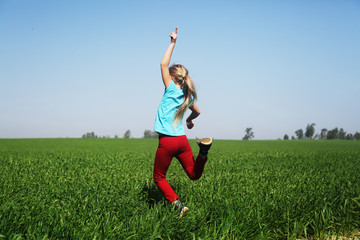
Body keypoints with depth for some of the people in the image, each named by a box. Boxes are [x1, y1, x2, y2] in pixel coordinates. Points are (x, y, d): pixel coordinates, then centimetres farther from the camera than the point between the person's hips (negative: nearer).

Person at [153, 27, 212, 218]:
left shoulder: (171, 89, -7)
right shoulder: (188, 95, 11)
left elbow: (163, 64, -6)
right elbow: (197, 112, 28)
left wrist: (173, 43, -2)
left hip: (167, 141, -6)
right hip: (182, 140, 6)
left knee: (159, 178, 9)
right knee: (194, 174, 12)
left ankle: (177, 204, -9)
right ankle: (203, 151, -15)